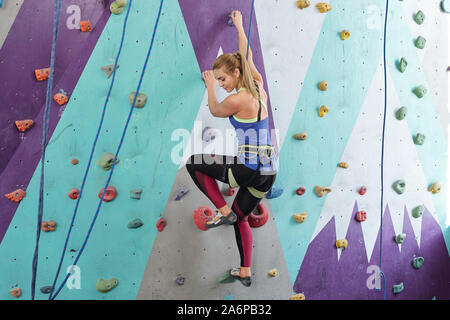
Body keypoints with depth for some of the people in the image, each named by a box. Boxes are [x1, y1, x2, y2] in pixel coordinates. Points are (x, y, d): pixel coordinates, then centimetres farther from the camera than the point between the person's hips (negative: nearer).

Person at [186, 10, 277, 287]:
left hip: (250, 170, -8)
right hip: (268, 172, 9)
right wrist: (240, 27, 35)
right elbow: (247, 60, 24)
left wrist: (210, 86, 21)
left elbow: (215, 111, 6)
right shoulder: (259, 90, 8)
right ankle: (245, 272, 32)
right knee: (241, 218, 24)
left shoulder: (238, 100, -15)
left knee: (194, 163, 6)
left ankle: (224, 211, 5)